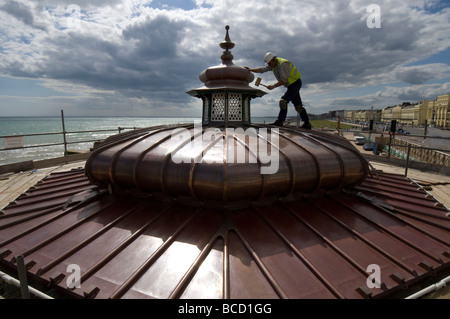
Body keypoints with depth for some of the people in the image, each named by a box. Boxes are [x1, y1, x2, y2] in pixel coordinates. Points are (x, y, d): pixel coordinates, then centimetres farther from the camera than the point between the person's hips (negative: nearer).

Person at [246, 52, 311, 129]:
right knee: (297, 105, 10)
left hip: (295, 83, -10)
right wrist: (251, 70, -4)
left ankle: (280, 122, -17)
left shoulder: (283, 64, -24)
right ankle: (307, 123, 15)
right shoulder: (273, 64, 3)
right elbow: (262, 69, 4)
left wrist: (273, 86, -25)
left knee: (283, 101, -19)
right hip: (291, 85, 10)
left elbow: (283, 80, -27)